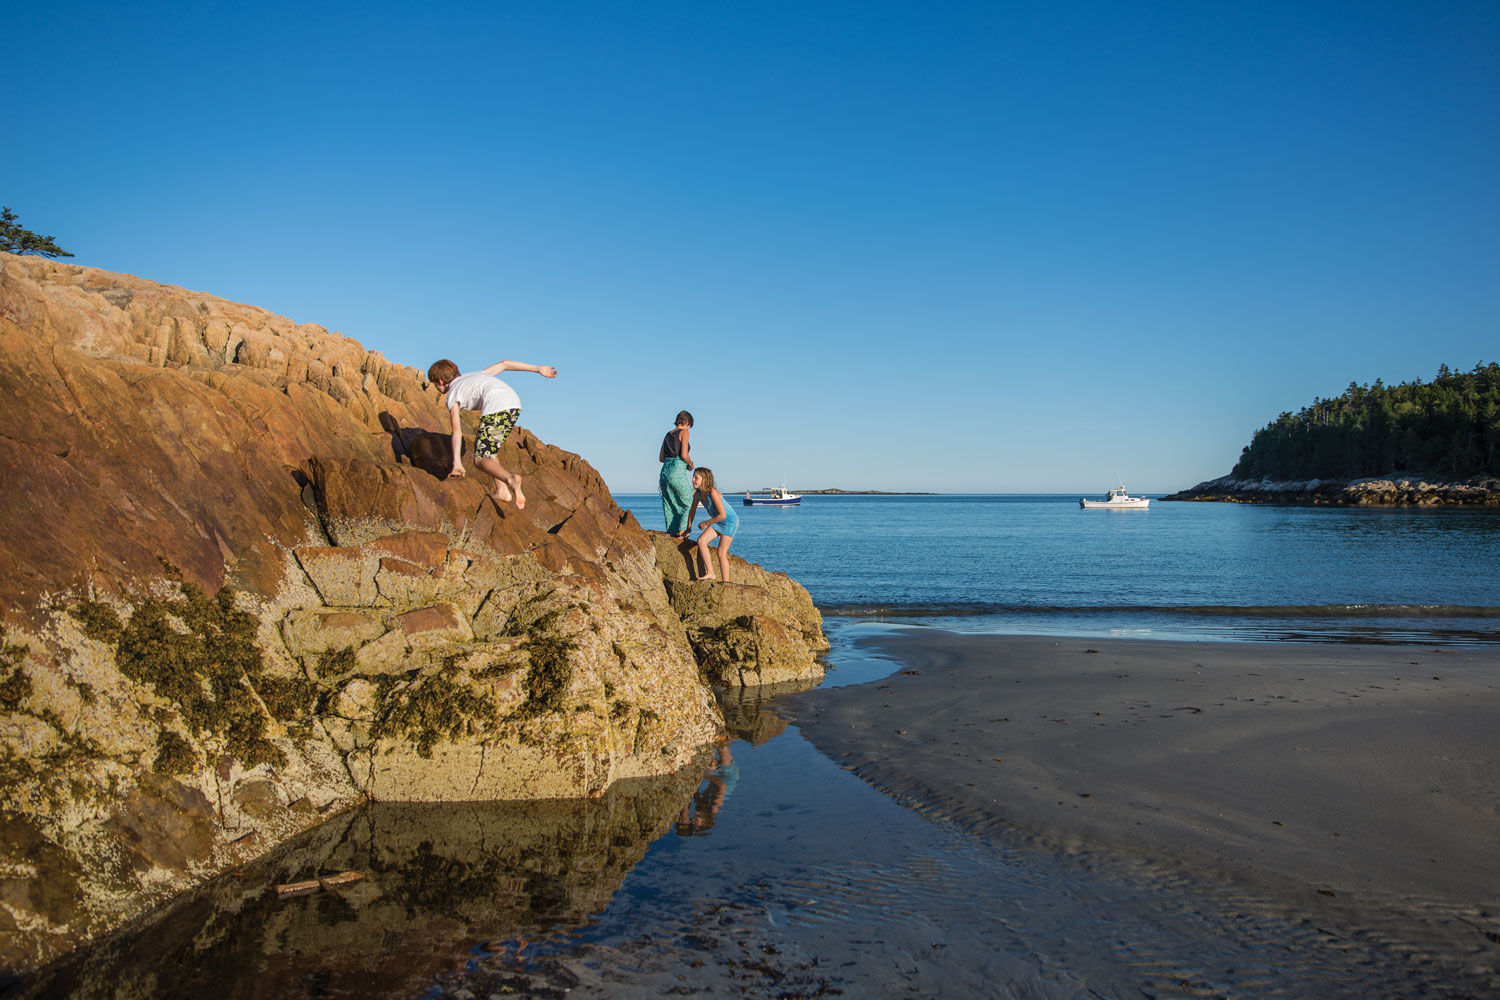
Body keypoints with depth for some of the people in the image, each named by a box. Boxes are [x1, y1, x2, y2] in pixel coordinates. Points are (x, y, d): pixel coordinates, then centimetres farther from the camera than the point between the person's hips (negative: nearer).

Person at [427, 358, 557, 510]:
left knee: (481, 460, -3)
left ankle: (510, 479, -34)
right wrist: (538, 368, 31)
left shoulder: (451, 396, 14)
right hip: (514, 402, 7)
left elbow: (457, 431, 3)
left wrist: (457, 464, -1)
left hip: (496, 407, -7)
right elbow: (503, 364, 30)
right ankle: (501, 491, 9)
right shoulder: (474, 375, 34)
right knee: (488, 450, 24)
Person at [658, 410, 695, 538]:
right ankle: (682, 531, -3)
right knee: (689, 503, 4)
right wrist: (690, 464, 6)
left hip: (665, 470, 7)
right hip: (677, 471, -7)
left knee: (669, 504, 13)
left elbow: (661, 458, 18)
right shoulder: (684, 433, -2)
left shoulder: (668, 434, 17)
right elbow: (684, 455, -13)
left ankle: (671, 532, 13)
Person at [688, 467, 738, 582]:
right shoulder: (697, 494, -5)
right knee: (701, 540, -11)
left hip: (730, 520, -7)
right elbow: (692, 511, 10)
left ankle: (726, 582, -3)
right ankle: (710, 573, -6)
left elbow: (722, 515, -28)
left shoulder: (712, 493, -28)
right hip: (718, 521, 7)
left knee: (721, 552, -9)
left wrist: (706, 523, -17)